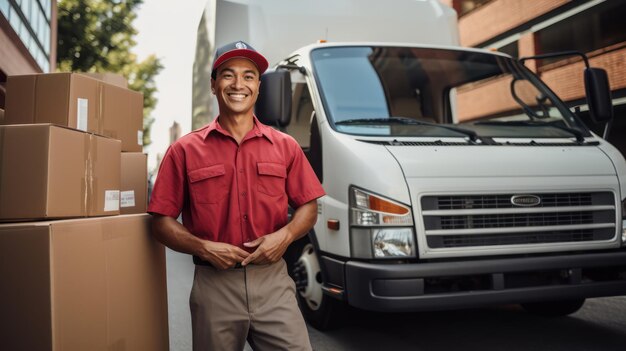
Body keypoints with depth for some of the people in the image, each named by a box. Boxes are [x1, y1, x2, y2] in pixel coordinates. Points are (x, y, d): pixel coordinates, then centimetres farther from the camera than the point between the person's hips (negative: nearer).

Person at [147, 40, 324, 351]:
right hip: (214, 285, 0)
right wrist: (204, 248, -13)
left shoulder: (285, 147, 7)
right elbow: (161, 222, 2)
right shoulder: (185, 150, 2)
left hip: (273, 282, 1)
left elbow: (308, 207, 10)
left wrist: (285, 235, -9)